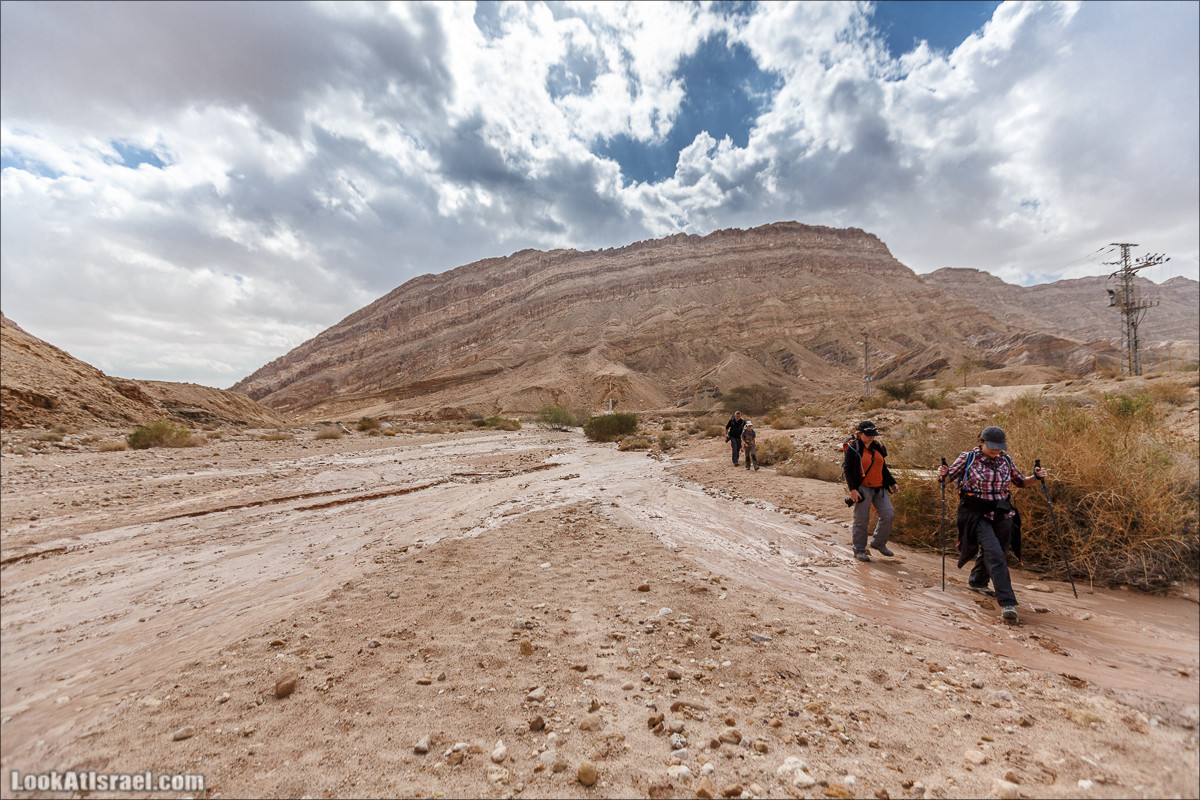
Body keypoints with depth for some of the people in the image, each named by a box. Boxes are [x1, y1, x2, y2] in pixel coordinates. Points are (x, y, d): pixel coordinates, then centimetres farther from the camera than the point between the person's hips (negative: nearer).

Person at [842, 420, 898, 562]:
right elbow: (847, 470, -11)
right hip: (863, 489, -6)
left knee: (888, 515, 1)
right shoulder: (852, 448, -8)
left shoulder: (878, 447, 12)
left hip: (880, 489, 6)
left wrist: (892, 483, 16)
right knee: (861, 520, -2)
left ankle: (878, 542, 23)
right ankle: (859, 550, 13)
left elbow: (883, 468, 23)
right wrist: (852, 489, -18)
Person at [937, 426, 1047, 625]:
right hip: (977, 514, -5)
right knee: (995, 554, -18)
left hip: (1001, 514, 5)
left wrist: (1036, 477, -2)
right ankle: (1007, 604, -17)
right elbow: (948, 477, -2)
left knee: (990, 552, 19)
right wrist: (942, 474, -24)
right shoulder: (968, 458, -8)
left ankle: (976, 581, 47)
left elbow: (1021, 482, 17)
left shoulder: (1006, 460, 5)